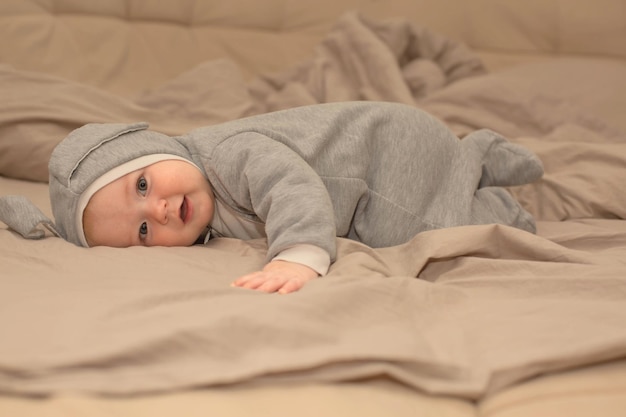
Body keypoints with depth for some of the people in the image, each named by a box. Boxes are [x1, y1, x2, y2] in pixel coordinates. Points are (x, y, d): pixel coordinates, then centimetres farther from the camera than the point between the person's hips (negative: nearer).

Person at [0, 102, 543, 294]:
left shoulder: (232, 151, -38)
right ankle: (479, 157, 31)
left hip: (392, 141, -8)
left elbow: (298, 188, -53)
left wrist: (300, 255, -71)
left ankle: (493, 211, 2)